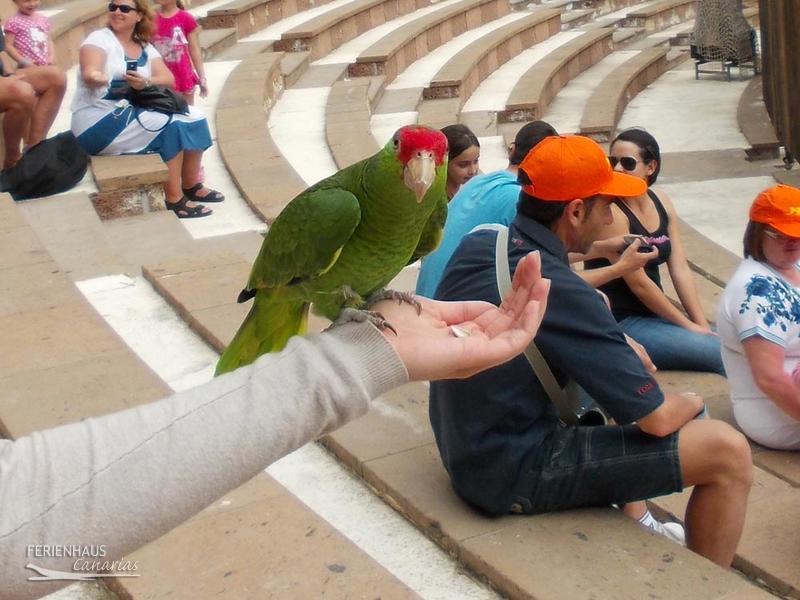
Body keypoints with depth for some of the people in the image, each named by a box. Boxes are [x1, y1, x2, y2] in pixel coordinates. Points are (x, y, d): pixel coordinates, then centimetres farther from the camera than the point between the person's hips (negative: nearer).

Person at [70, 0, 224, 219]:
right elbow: (89, 74, -22)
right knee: (170, 126, -24)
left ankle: (191, 186, 7)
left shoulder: (146, 48, 12)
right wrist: (97, 78, -46)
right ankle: (174, 200, -19)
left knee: (193, 118, -5)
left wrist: (146, 82, -22)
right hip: (98, 121, -7)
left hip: (134, 113, 7)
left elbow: (168, 79, -1)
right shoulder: (99, 38, -6)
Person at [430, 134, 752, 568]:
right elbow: (658, 419, -18)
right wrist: (691, 403, 5)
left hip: (465, 450, 9)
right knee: (728, 452, -9)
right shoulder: (559, 291, -25)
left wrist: (621, 346, 12)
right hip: (513, 475, -9)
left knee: (614, 372, 29)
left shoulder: (477, 244, -1)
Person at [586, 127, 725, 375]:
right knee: (722, 353, -16)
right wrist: (689, 326, -10)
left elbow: (680, 269, 4)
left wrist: (703, 325, -3)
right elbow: (638, 283, -16)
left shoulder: (661, 203, 6)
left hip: (654, 313, 7)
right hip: (619, 323, -7)